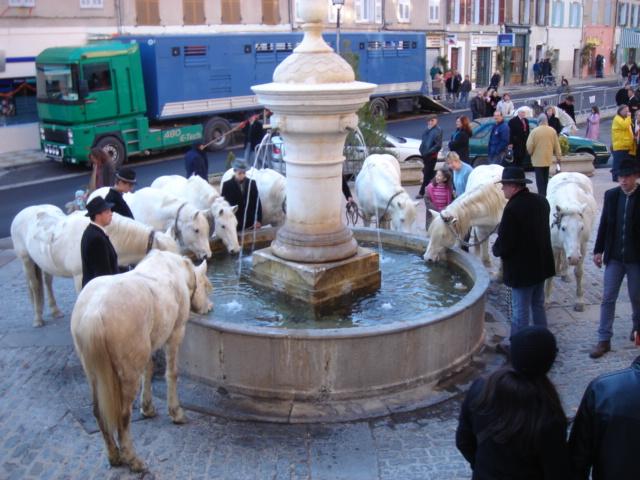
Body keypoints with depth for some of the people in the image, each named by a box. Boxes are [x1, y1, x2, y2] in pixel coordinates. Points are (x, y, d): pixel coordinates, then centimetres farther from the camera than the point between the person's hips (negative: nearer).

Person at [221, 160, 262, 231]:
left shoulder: (252, 183, 3)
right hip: (235, 223, -2)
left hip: (251, 223, 2)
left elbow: (257, 202, 5)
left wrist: (258, 220, -1)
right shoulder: (227, 185, -3)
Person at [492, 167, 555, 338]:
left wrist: (496, 250, 0)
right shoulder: (541, 201, 1)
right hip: (542, 264, 8)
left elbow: (504, 244, -23)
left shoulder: (512, 208, -24)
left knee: (520, 312, 5)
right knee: (538, 306, 22)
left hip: (522, 269, -8)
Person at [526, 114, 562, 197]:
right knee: (545, 178, 16)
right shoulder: (552, 131, 0)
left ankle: (542, 195, -7)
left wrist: (531, 153, 8)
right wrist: (558, 156, 12)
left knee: (540, 180, -1)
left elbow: (529, 146, -12)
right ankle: (545, 195, 21)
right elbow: (557, 145, 4)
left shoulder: (534, 131, -13)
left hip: (538, 159, -4)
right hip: (548, 159, 4)